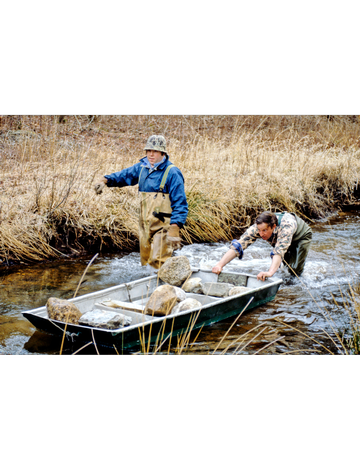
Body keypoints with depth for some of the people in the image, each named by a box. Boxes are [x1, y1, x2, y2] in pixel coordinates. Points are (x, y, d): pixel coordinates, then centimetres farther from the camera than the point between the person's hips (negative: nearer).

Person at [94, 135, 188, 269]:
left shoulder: (172, 172, -10)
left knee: (158, 262, -16)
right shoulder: (142, 167, 11)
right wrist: (105, 180, 3)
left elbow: (180, 204, -13)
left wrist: (174, 230, -21)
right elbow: (123, 175, 24)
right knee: (146, 262, 12)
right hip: (145, 225, 7)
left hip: (163, 226, -7)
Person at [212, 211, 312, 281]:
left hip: (302, 236, -5)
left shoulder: (286, 226, -47)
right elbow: (237, 246, -40)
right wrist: (220, 265, -53)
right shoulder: (258, 227, -35)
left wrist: (270, 272, -76)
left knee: (295, 272, -16)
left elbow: (279, 250, -60)